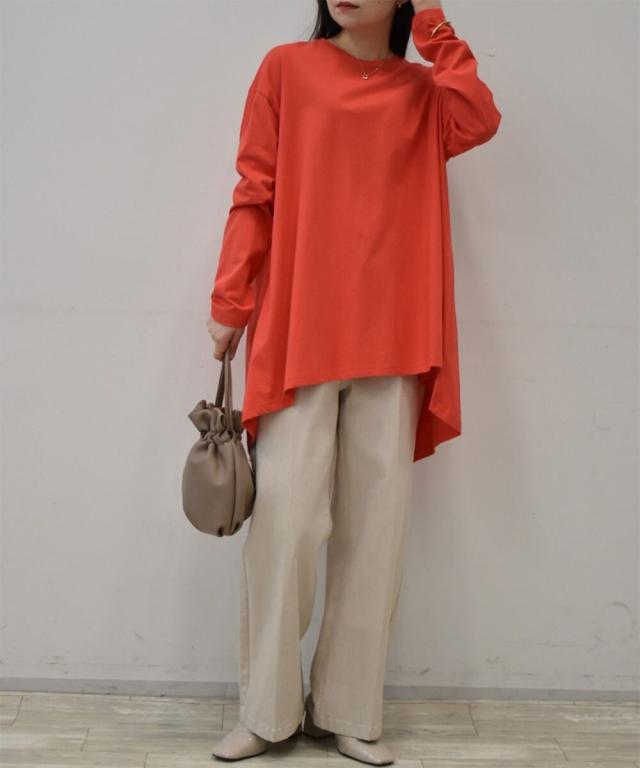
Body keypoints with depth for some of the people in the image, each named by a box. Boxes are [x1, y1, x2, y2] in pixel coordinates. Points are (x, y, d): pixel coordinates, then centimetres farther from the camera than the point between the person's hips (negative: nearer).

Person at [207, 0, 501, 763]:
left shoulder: (424, 90, 15)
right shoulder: (287, 68, 9)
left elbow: (478, 122, -7)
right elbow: (253, 194, 4)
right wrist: (229, 302, -1)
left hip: (392, 339, 2)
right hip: (297, 330, -2)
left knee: (376, 522, 2)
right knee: (284, 514, -6)